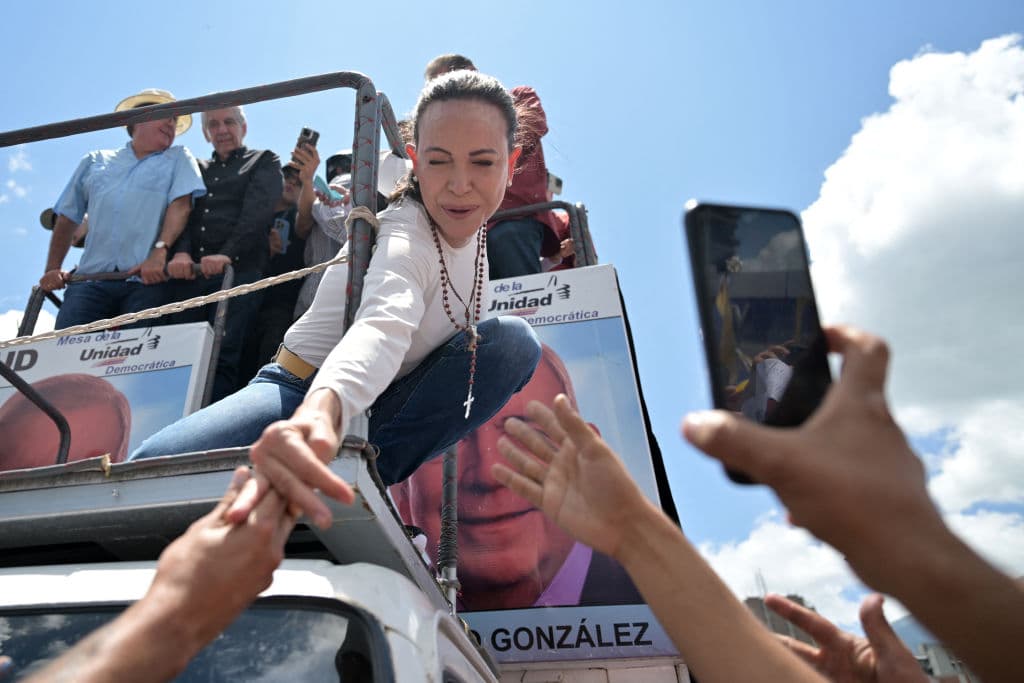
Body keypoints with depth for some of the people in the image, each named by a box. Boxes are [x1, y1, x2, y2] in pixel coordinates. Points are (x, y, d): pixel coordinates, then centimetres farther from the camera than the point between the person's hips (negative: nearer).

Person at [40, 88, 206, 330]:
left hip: (147, 281, -2)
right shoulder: (94, 162, 24)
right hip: (92, 280, 3)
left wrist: (160, 251, -18)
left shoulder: (178, 159, 16)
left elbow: (181, 205, -2)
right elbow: (67, 219, 25)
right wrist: (52, 269, 15)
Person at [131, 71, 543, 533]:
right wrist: (317, 416, -71)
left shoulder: (468, 222, -2)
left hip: (377, 408, 7)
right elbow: (383, 327, -52)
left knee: (513, 341, -18)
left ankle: (371, 471, -18)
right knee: (153, 466, -32)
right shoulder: (404, 238, -26)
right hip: (306, 396, -7)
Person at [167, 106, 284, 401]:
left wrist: (227, 254, -18)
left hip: (239, 270, -4)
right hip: (188, 273, 4)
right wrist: (180, 251, -10)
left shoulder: (264, 161, 16)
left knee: (222, 357, -16)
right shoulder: (197, 168, 29)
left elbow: (258, 211, -2)